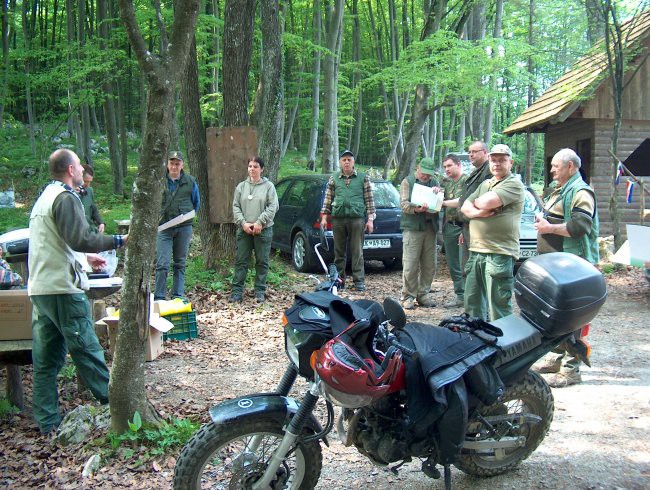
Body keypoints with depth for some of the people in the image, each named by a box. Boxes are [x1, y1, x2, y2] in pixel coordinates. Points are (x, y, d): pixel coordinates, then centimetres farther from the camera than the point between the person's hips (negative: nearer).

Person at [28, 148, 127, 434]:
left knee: (46, 358, 10)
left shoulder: (44, 198, 20)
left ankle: (47, 421, 14)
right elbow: (81, 239, -22)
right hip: (63, 288, -9)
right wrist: (119, 241, -14)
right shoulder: (65, 198, -11)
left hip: (39, 289, 9)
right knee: (86, 349, -2)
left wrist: (85, 257, 31)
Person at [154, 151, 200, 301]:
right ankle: (159, 298, -1)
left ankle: (178, 296, 17)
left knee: (180, 264, 10)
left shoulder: (190, 181, 4)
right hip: (163, 227, -2)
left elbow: (196, 202, 17)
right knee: (162, 264, -8)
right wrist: (156, 217, 5)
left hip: (184, 228, 2)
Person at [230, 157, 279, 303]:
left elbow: (273, 207, -6)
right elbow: (236, 207, 6)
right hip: (244, 230, 2)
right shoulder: (241, 186, 10)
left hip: (263, 230, -2)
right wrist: (243, 223, -9)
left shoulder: (269, 186, 2)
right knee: (241, 261, 3)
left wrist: (260, 222, -14)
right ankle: (237, 291, 8)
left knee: (262, 262, 4)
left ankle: (260, 291, 13)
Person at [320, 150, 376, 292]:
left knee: (357, 252, -2)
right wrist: (324, 217, 6)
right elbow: (328, 199, 14)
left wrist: (370, 219, -1)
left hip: (357, 219, -2)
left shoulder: (363, 178, 7)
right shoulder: (334, 179, 12)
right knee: (339, 252, 7)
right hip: (338, 219, 2)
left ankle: (359, 280, 2)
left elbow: (369, 199, 5)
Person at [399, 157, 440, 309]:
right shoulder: (408, 181, 7)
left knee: (429, 265, 6)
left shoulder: (434, 184, 20)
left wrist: (438, 192, -9)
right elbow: (403, 204, -4)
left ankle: (423, 294, 16)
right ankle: (408, 296, 0)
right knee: (410, 265, -7)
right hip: (413, 227, -5)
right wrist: (416, 209, -23)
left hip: (430, 227, 5)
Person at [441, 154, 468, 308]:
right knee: (453, 265, 9)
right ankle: (460, 296, 16)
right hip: (449, 227, 7)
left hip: (464, 226, -7)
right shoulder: (446, 182, 19)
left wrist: (444, 202, -10)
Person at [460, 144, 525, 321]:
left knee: (498, 308, -6)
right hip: (476, 251, 8)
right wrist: (477, 212, -7)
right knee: (472, 303, 15)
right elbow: (465, 207, 14)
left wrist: (476, 202, 5)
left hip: (499, 253, -8)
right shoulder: (485, 184, 22)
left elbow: (487, 202, -17)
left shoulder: (514, 183, -5)